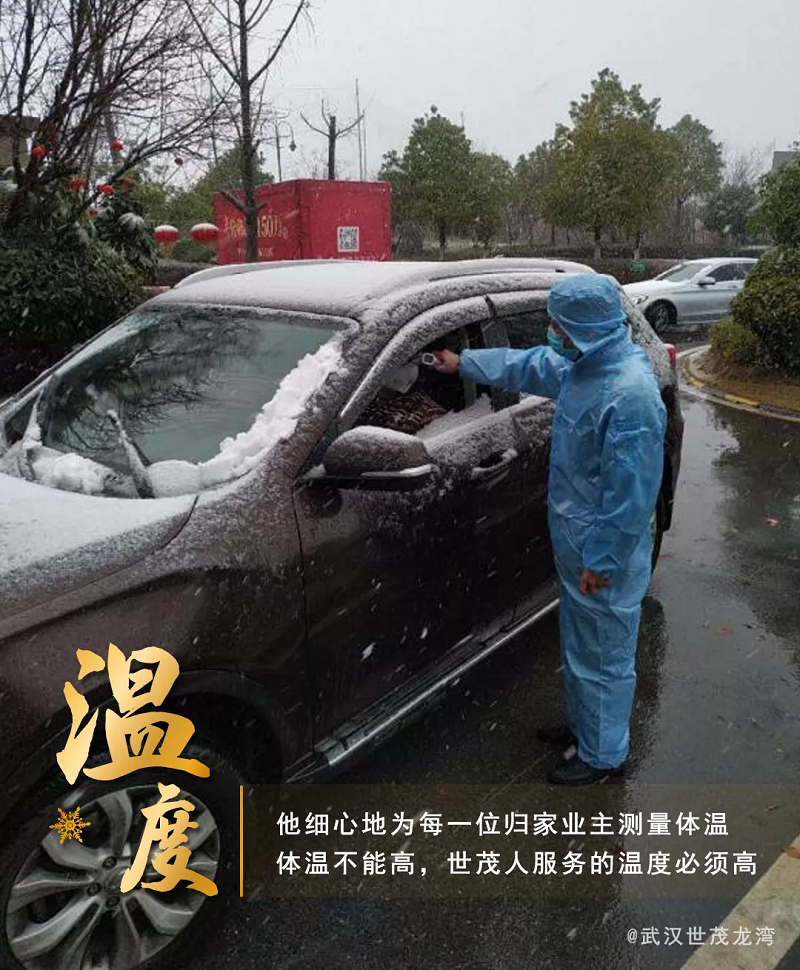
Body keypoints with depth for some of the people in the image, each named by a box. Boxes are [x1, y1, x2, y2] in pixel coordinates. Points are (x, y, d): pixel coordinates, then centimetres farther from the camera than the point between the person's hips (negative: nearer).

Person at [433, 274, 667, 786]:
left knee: (605, 654, 10)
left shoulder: (630, 391, -29)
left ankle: (603, 756, 30)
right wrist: (463, 363, 27)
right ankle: (583, 724, 47)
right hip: (576, 541, 9)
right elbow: (526, 366, 20)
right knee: (580, 643, 25)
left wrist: (603, 559, -21)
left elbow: (631, 490, -27)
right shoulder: (583, 364, 1)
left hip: (605, 555, -9)